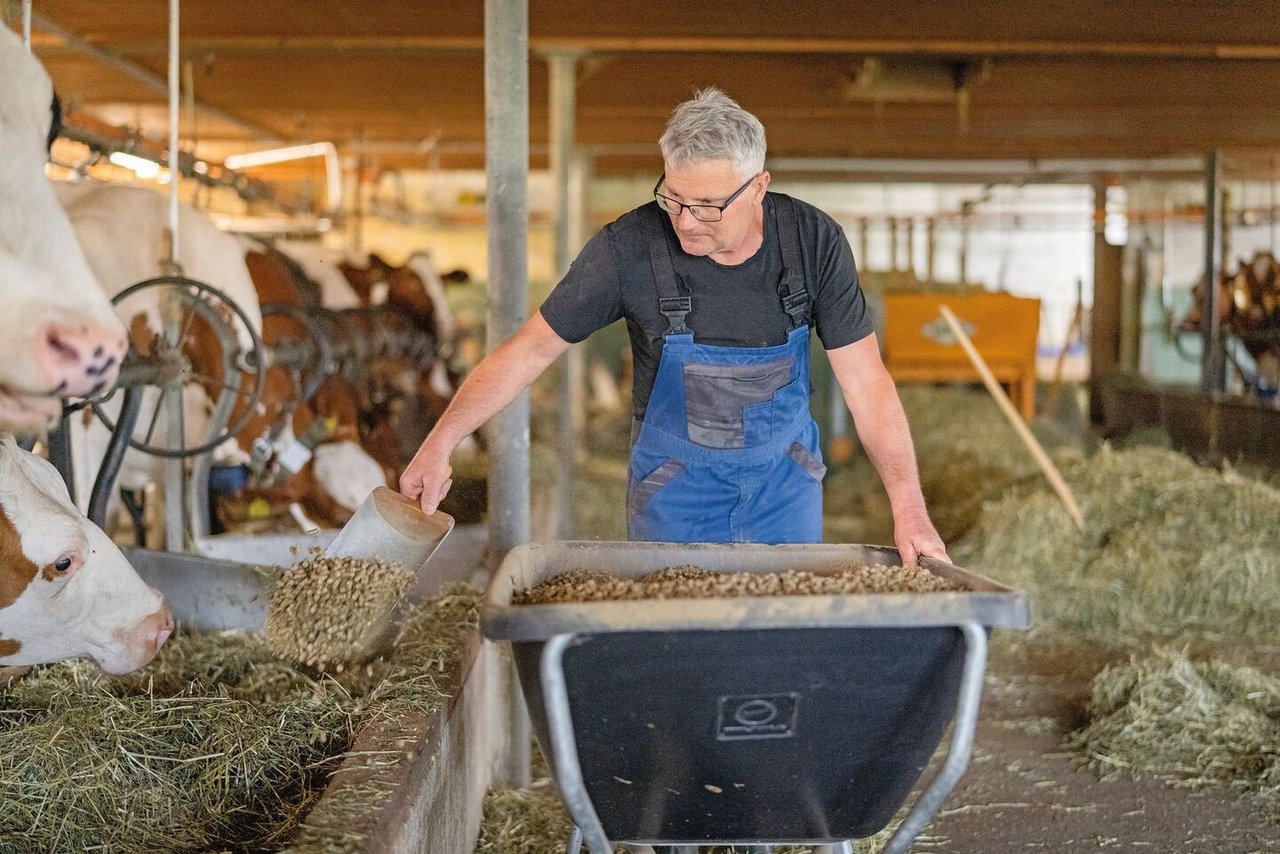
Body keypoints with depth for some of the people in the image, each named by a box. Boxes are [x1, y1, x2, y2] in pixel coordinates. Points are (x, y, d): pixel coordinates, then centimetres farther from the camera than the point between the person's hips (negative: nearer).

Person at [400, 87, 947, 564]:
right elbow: (533, 347, -12)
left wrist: (909, 510, -19)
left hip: (784, 483, 2)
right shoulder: (629, 247, -21)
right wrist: (440, 444, -20)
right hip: (674, 489, -1)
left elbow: (865, 380, -12)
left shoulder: (814, 242, -16)